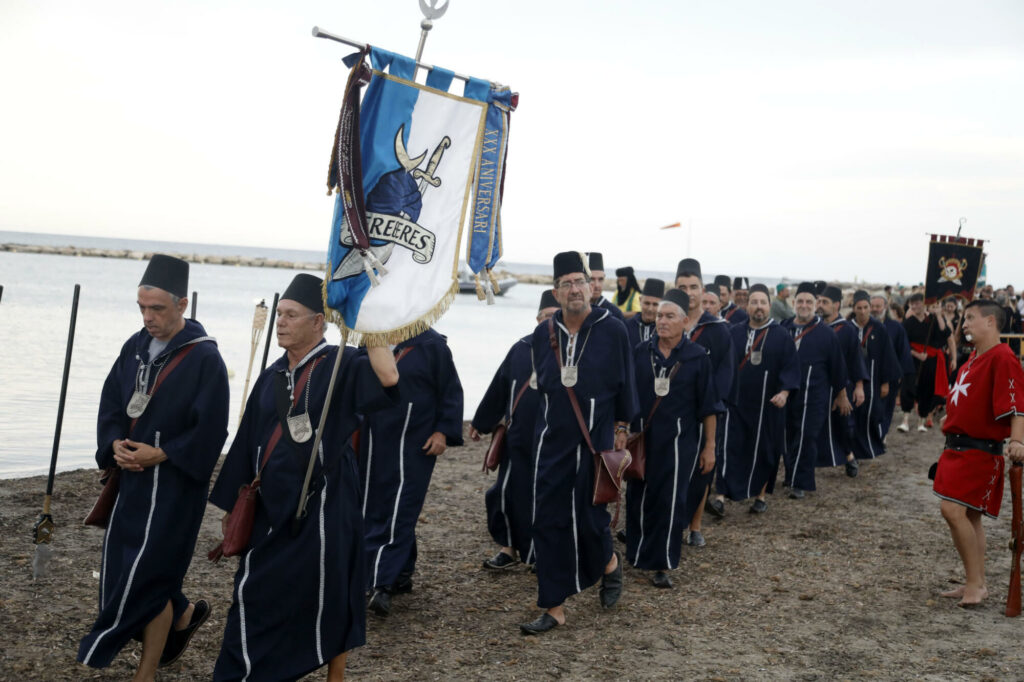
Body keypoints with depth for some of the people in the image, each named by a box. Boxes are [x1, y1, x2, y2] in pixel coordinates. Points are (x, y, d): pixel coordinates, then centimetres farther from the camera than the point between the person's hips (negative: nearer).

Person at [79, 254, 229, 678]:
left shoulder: (204, 358, -15)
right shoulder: (136, 346, 5)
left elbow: (209, 432, -15)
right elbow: (110, 403, 9)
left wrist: (160, 455, -19)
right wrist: (115, 444, -8)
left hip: (174, 485, -7)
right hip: (131, 477, 7)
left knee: (145, 577, -3)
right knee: (118, 569, 14)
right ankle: (183, 614, 39)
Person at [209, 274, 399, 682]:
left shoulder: (341, 365, -9)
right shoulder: (273, 375, 9)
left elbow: (388, 378, -32)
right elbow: (248, 441, 13)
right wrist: (233, 503, 15)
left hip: (322, 506, -5)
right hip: (270, 506, 5)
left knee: (325, 595, 6)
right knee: (257, 595, 9)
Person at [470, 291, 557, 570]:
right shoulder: (522, 348, 5)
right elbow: (499, 388, 11)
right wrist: (480, 422, 17)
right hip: (519, 438, 3)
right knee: (510, 491, 2)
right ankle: (509, 547, 21)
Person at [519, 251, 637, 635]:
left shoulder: (611, 330, -5)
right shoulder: (543, 334, 3)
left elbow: (625, 383, 0)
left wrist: (621, 429, 0)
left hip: (596, 441, -3)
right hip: (553, 442, 3)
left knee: (589, 517, 2)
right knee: (548, 521, 1)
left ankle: (609, 564, 37)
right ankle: (554, 608, 10)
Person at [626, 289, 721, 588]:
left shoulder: (697, 358, -4)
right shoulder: (640, 353, 2)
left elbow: (709, 406, -2)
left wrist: (709, 447, -3)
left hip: (679, 441, -2)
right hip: (641, 437, 2)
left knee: (670, 500, 0)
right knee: (638, 496, 7)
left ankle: (661, 565, 10)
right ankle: (637, 554, 24)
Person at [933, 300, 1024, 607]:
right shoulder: (974, 357, 13)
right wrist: (952, 423, 25)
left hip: (980, 451, -10)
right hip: (958, 448, 10)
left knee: (953, 510, -17)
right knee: (969, 517, 13)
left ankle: (976, 584, -8)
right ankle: (975, 585, 21)